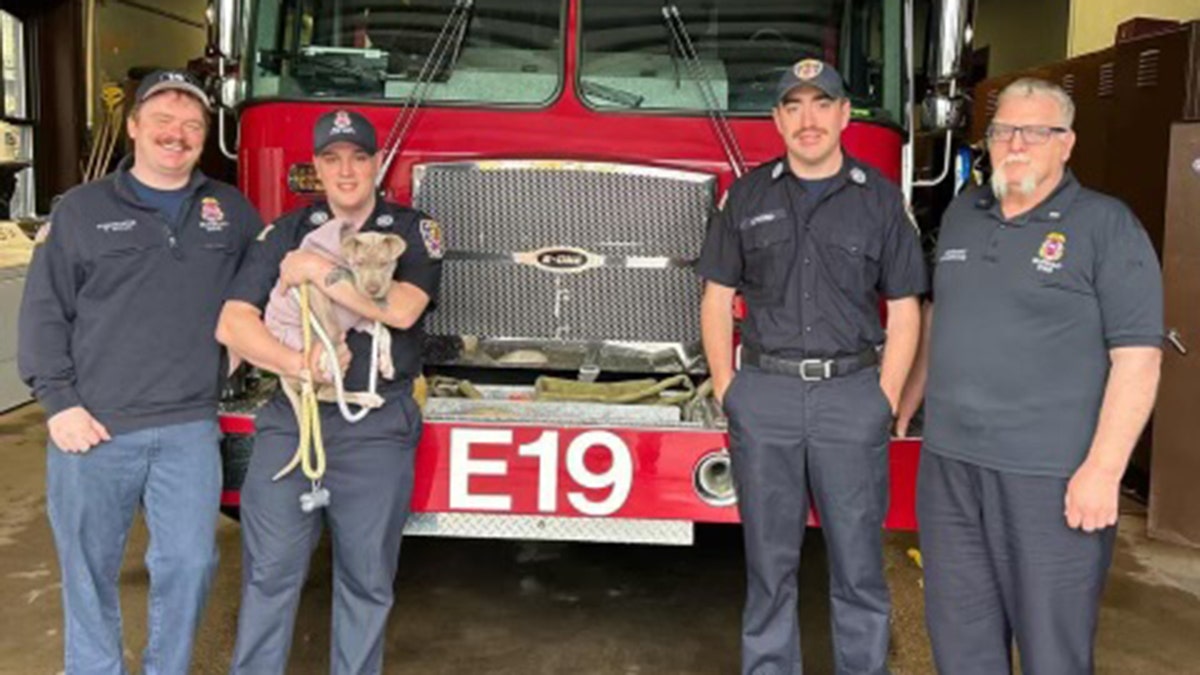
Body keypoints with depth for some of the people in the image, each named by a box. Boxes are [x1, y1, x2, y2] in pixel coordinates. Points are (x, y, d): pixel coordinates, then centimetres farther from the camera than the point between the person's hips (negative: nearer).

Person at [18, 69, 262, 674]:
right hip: (94, 427, -1)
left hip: (189, 430, 1)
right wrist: (59, 402, -6)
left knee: (189, 565, 0)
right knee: (89, 572, 8)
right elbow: (45, 311, 2)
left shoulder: (231, 210, 11)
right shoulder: (82, 209, 4)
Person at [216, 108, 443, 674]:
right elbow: (233, 323, -1)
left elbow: (401, 309, -14)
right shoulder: (285, 233, 8)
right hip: (289, 421, 1)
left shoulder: (414, 232, 4)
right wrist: (296, 364, -17)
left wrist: (319, 270, -12)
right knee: (269, 572, 3)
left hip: (377, 429, -1)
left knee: (366, 577, 8)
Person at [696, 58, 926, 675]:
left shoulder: (881, 198, 4)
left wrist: (884, 401, -3)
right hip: (764, 395, 1)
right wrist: (728, 391, 1)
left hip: (851, 393, 0)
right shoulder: (747, 196, 6)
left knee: (857, 559, 7)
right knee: (769, 559, 10)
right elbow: (717, 299, 7)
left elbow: (903, 310, 4)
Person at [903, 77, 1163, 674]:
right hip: (949, 466, 6)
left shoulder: (1106, 225, -7)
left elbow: (1136, 355, -12)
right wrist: (909, 400, 23)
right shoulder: (962, 213, 11)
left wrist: (1103, 469, -18)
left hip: (1050, 478, -5)